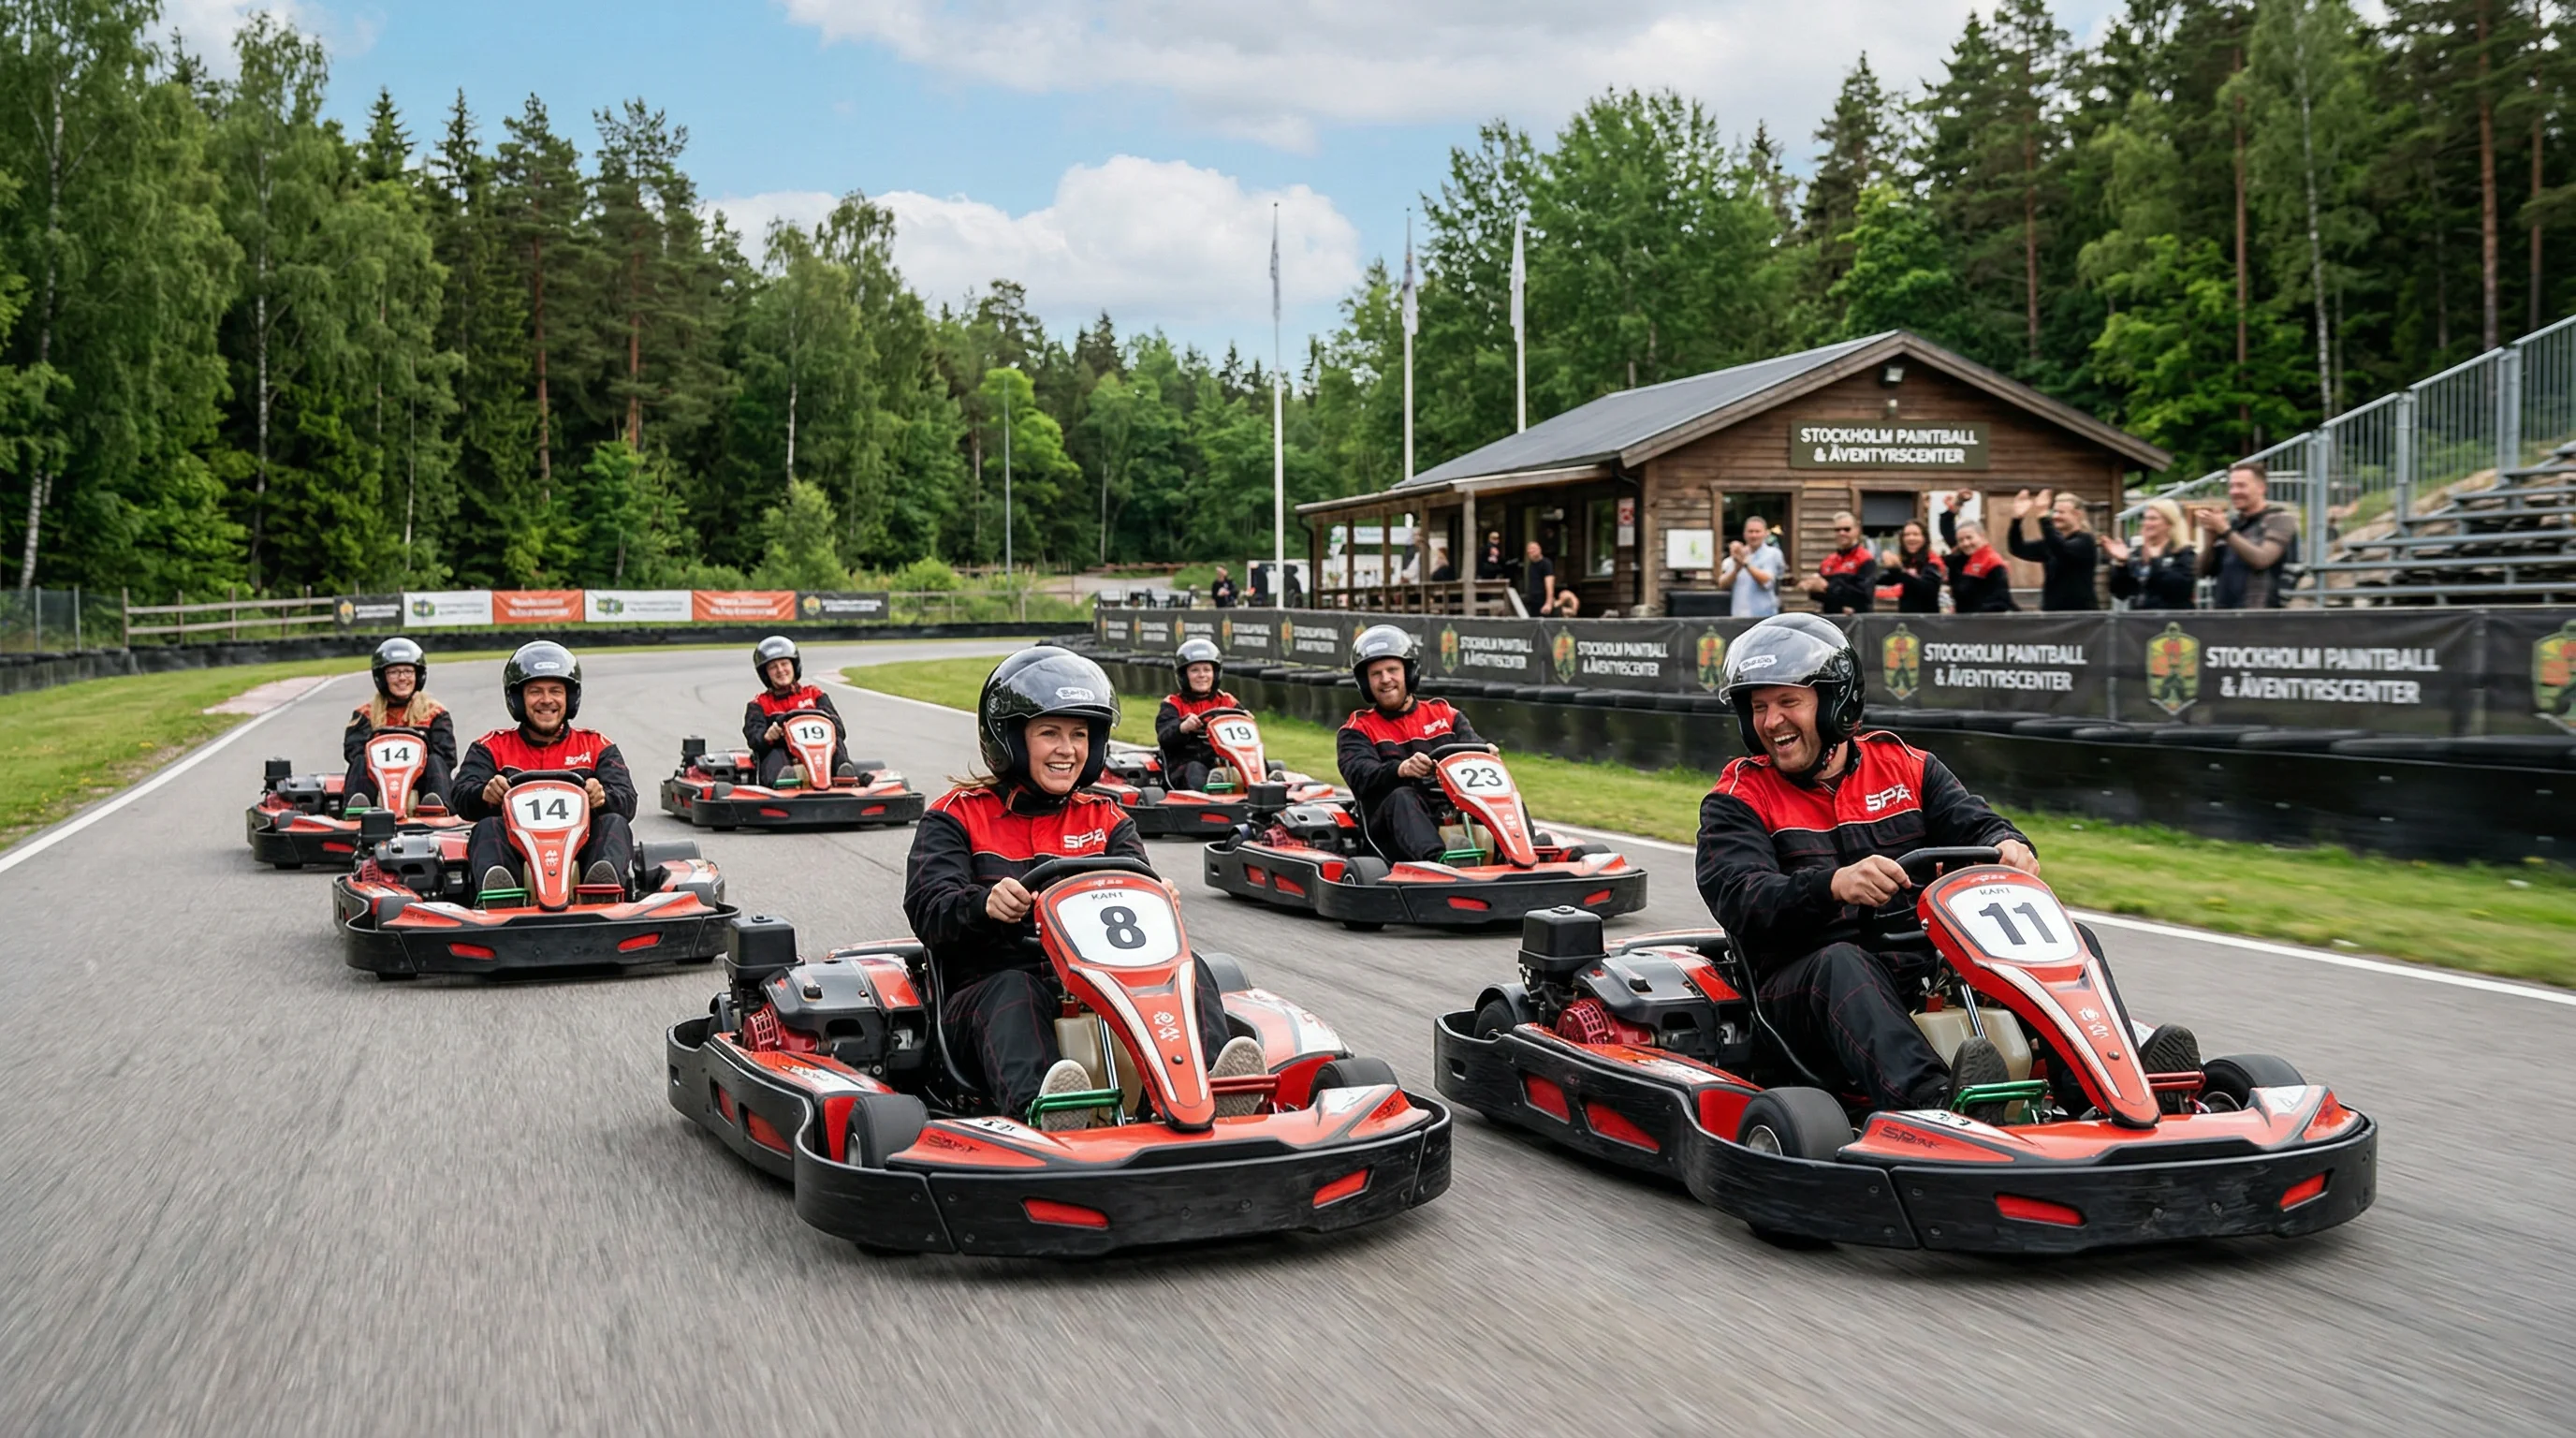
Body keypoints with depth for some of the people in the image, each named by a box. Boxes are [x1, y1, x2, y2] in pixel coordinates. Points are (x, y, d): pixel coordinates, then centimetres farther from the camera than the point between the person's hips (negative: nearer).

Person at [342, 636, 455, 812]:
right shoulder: (365, 715, 18)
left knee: (435, 762, -28)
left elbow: (446, 756, 2)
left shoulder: (436, 713, 16)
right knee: (360, 762, -26)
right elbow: (353, 750, 1)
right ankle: (355, 806, -53)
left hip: (421, 786, 0)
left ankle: (437, 805, -55)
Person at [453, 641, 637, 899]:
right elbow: (463, 799, 1)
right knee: (488, 828, -28)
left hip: (580, 850, 0)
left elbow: (626, 801, 2)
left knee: (614, 823, -26)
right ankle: (495, 889, -59)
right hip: (515, 852, 0)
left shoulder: (596, 746, 18)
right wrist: (486, 793, -25)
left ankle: (604, 887, -57)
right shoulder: (492, 747, 18)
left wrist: (602, 797, -24)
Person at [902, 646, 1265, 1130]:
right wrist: (987, 904, -28)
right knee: (1012, 991, -37)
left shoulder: (1106, 819, 22)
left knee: (1185, 965, -24)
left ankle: (1213, 1089, -51)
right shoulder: (957, 816, 11)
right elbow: (929, 909, -5)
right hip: (987, 992, -3)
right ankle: (1042, 1106, -66)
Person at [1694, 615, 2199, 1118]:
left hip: (1926, 976, 4)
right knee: (1840, 964, -37)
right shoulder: (1740, 798, 4)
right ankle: (1934, 1100, -60)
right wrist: (1835, 885, -32)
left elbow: (1976, 825, 5)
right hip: (1803, 995, -4)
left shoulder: (1903, 766, 16)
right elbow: (1740, 900, -14)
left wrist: (2008, 846, -21)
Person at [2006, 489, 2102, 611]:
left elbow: (2062, 549, -28)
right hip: (2051, 614, 7)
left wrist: (2043, 517, -35)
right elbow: (2019, 550, 2)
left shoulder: (2085, 541, -7)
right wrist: (2017, 519, -14)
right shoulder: (2050, 543, 13)